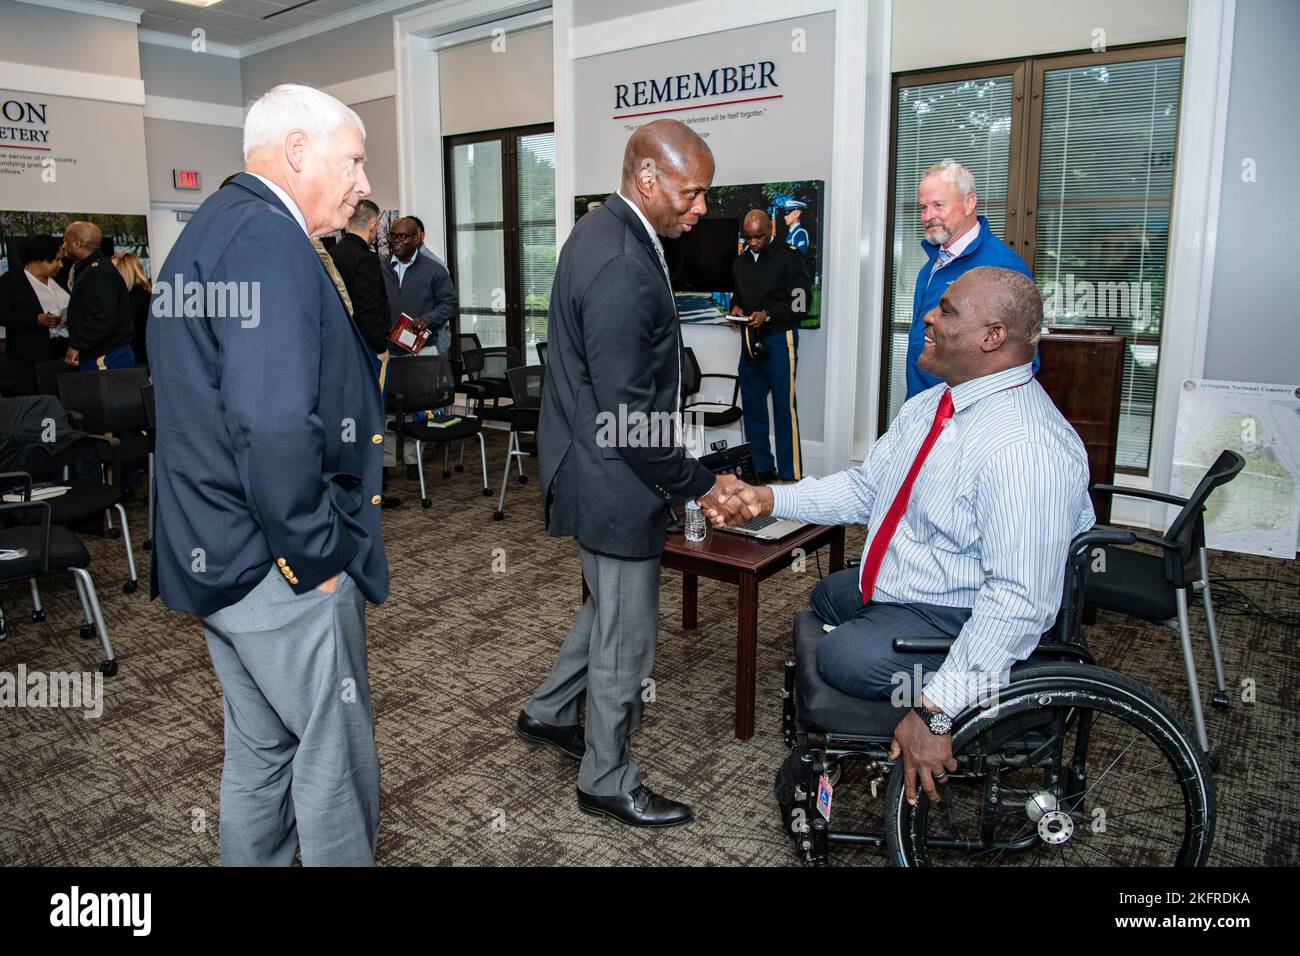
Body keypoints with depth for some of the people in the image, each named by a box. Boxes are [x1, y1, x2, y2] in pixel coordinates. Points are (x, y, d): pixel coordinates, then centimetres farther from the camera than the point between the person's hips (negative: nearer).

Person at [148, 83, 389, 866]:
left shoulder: (212, 230, 15)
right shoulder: (270, 242, -19)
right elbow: (274, 428, -30)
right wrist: (316, 553, -19)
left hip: (213, 557, 10)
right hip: (281, 569, -10)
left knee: (259, 751, 23)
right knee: (336, 760, 7)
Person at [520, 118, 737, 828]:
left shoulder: (602, 231, 7)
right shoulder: (623, 267, -26)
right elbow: (628, 410, -26)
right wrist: (697, 484, -15)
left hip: (592, 462, 10)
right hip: (612, 479, -10)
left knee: (612, 604, 26)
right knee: (627, 633, 7)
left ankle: (550, 714, 45)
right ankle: (607, 782, 28)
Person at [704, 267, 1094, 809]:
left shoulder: (1028, 451, -31)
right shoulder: (928, 407, 1)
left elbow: (1019, 602, -33)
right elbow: (866, 487, 7)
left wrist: (937, 712, -35)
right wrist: (769, 499, -5)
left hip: (958, 620, -10)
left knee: (840, 657, -23)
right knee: (821, 600, 24)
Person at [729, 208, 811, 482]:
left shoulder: (789, 258, -4)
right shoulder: (740, 261, 15)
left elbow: (801, 304, -8)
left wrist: (768, 315, -19)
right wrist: (735, 308, 4)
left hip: (779, 339, -6)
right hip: (750, 339, 6)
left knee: (785, 408, -6)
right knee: (752, 406, 8)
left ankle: (791, 476, -1)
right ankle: (762, 469, 18)